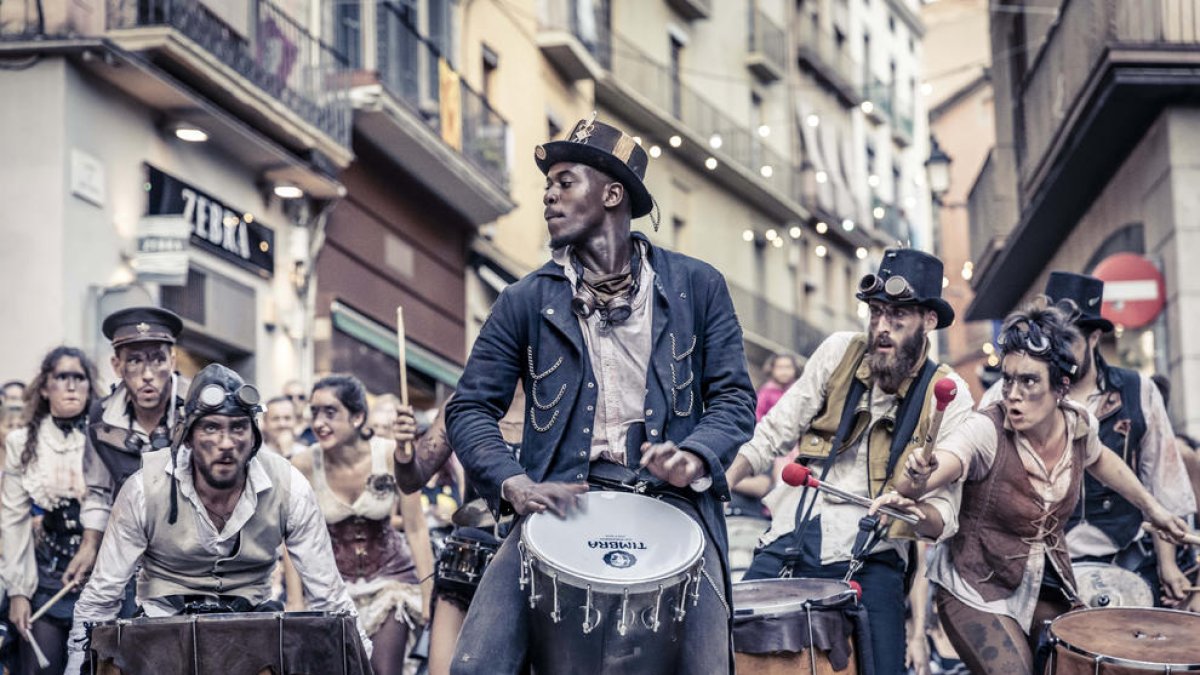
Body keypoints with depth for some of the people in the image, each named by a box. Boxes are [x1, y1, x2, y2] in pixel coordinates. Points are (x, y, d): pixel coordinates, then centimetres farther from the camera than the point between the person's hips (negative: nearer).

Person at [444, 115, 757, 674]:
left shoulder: (697, 287, 9)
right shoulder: (526, 302, 9)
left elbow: (733, 395, 7)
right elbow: (471, 407, 6)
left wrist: (695, 457, -14)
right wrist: (514, 483, -12)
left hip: (670, 498, 0)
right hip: (562, 501, 0)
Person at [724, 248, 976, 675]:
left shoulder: (946, 394, -3)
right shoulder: (840, 352, 4)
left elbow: (943, 514, -6)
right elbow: (772, 434, 10)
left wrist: (913, 513, -28)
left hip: (867, 564, -2)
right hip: (785, 548, 2)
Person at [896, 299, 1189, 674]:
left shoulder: (1079, 425, -7)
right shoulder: (985, 431, -24)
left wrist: (1150, 507, 20)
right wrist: (917, 480, -63)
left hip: (1050, 592, 6)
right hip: (978, 595, -6)